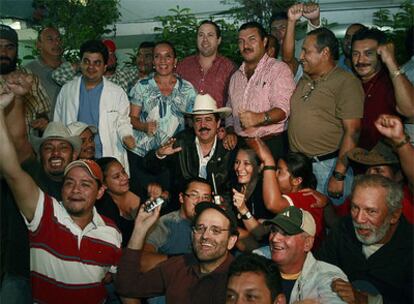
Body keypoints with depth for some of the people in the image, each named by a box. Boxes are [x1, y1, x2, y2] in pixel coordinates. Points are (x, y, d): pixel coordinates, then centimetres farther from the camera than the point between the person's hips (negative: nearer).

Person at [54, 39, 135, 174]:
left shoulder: (117, 93, 3)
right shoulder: (66, 90, 9)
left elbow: (123, 122, 10)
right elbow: (58, 124, 14)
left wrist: (126, 136, -11)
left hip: (109, 160, -1)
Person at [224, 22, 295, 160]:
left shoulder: (279, 69, -3)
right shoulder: (236, 76, 18)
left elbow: (283, 109, -17)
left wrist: (259, 118, -34)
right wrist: (230, 132, 5)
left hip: (271, 145, -5)